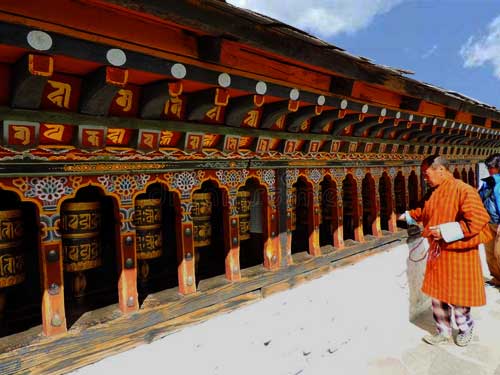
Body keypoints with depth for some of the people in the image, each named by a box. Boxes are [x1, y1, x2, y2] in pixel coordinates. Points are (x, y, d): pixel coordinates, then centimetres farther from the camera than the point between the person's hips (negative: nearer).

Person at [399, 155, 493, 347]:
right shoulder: (433, 194, 7)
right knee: (437, 296, 14)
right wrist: (407, 216, 23)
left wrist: (445, 231, -25)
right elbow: (424, 212, 26)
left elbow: (477, 221, -24)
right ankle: (443, 332, 31)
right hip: (437, 253, 7)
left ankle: (465, 329, 35)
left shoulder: (464, 191, -17)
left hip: (458, 255, -7)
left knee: (458, 298, 8)